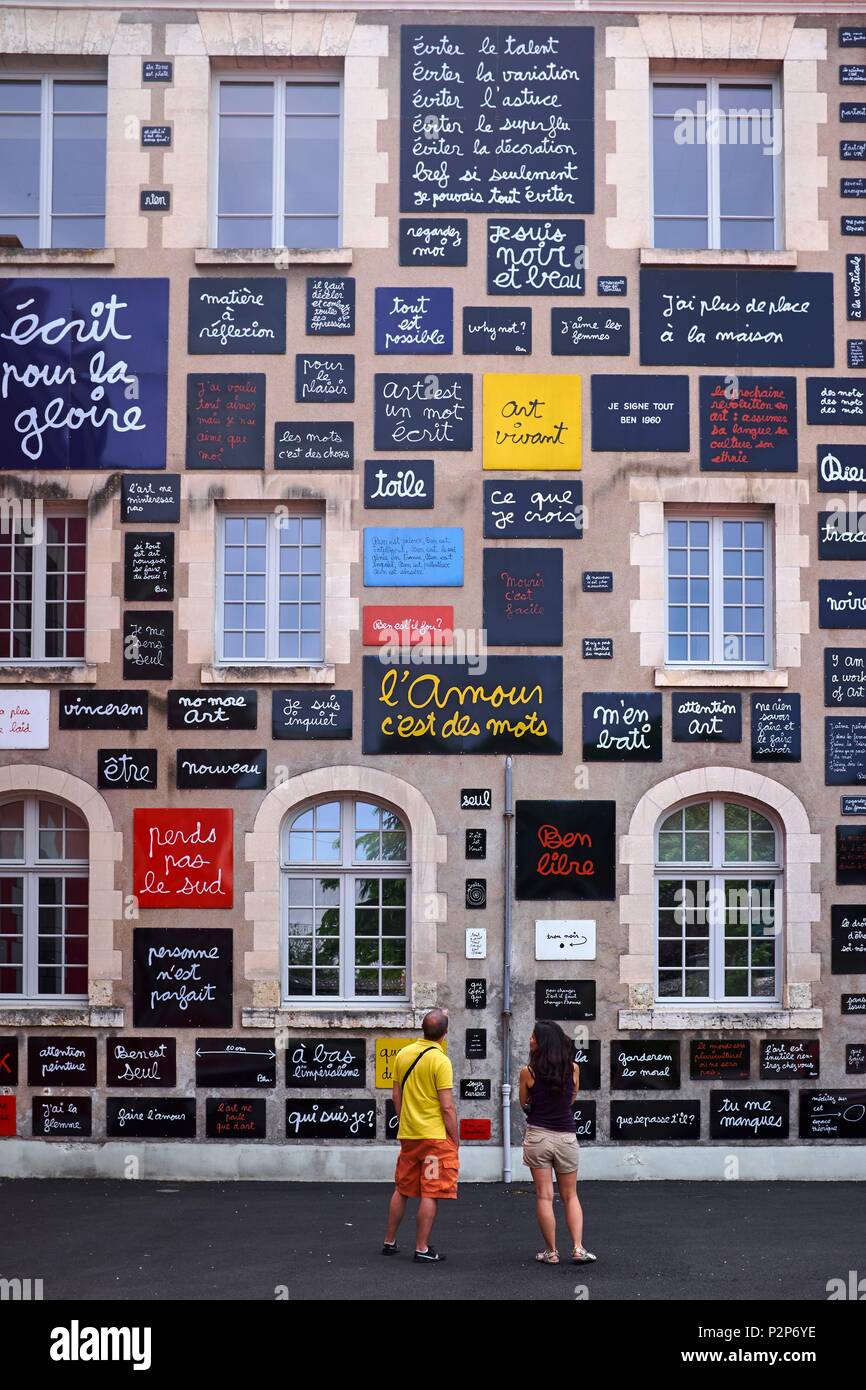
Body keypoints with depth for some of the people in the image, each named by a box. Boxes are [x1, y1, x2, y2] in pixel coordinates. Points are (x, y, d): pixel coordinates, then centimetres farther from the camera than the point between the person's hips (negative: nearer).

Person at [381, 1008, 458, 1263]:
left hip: (408, 1134, 6)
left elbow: (396, 1096, 11)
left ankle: (390, 1242, 24)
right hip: (436, 1136, -6)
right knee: (430, 1194, 0)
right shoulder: (440, 1061, -14)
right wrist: (455, 1141, -6)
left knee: (402, 1190, 17)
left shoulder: (403, 1054, 5)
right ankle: (422, 1249, 2)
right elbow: (447, 1107, -14)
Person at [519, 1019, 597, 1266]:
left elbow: (524, 1103, 5)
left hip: (538, 1135, -2)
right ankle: (578, 1248, 4)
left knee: (544, 1196, 4)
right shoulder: (573, 1068, -2)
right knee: (570, 1197, 14)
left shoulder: (528, 1072, -9)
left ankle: (551, 1252, 6)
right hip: (566, 1137, 2)